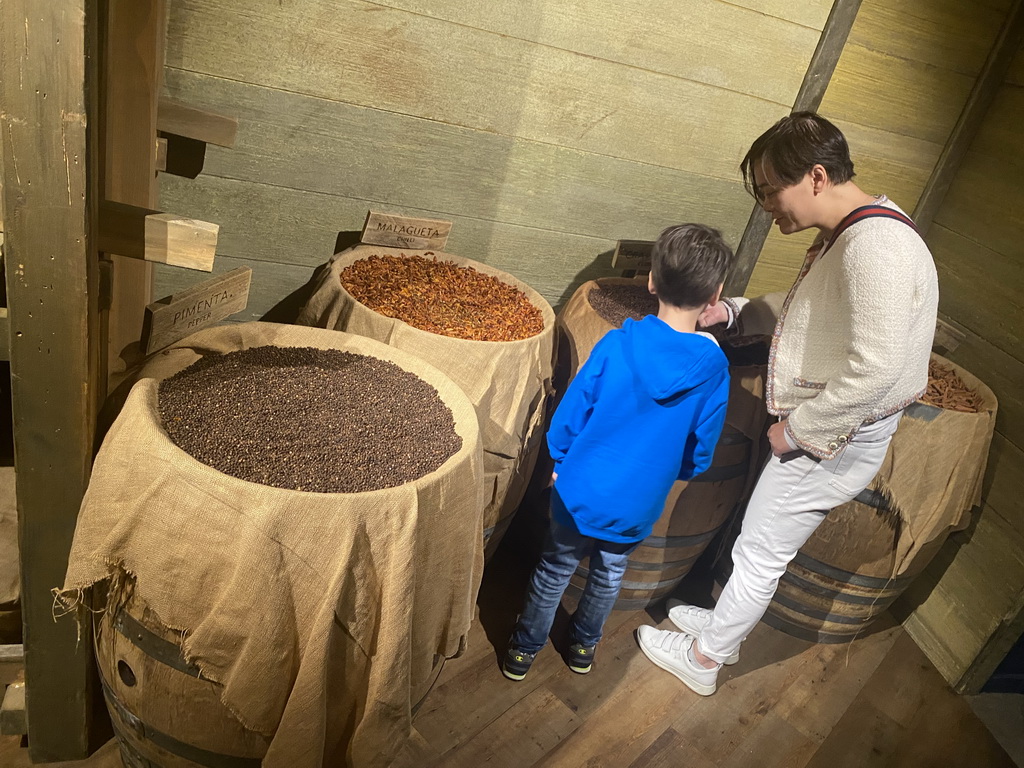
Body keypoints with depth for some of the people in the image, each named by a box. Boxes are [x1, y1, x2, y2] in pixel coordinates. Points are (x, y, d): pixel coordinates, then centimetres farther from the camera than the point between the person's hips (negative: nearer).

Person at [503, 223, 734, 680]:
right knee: (609, 575, 26)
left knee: (555, 570, 19)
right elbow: (700, 454, -4)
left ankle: (523, 650, 36)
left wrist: (561, 460, 9)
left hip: (582, 490, -1)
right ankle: (583, 646, 46)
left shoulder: (616, 345, -19)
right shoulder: (713, 371, -15)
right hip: (638, 505, 1)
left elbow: (570, 415, -10)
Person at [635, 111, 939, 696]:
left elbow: (875, 369, -32)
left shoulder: (877, 246, -27)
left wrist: (797, 429, -21)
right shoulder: (843, 236, 5)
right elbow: (803, 309, 18)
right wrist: (730, 313, 6)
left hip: (836, 437, -9)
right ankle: (727, 623, 44)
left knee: (760, 553, 8)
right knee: (767, 546, 24)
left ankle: (704, 657, 27)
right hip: (817, 425, 9)